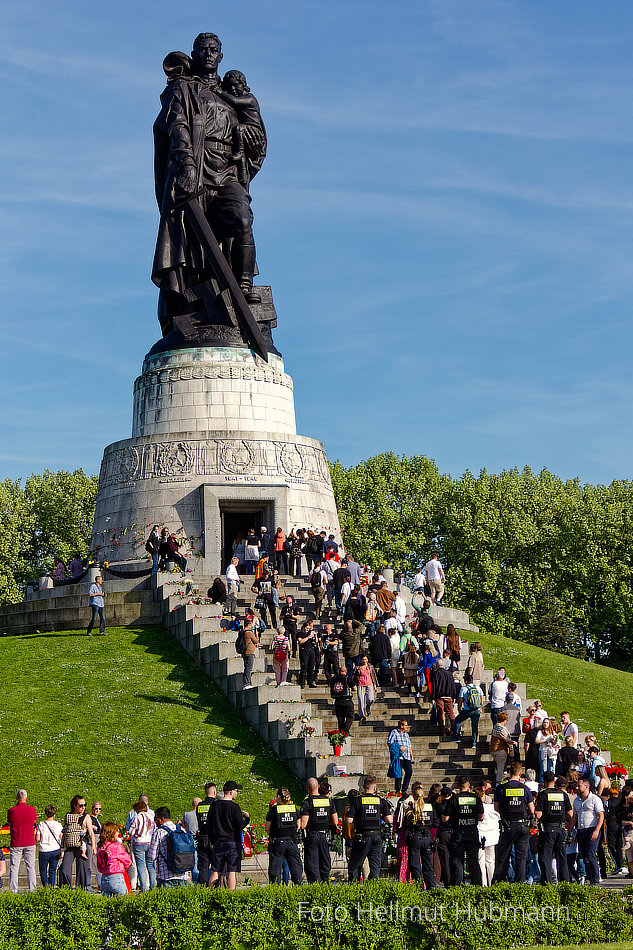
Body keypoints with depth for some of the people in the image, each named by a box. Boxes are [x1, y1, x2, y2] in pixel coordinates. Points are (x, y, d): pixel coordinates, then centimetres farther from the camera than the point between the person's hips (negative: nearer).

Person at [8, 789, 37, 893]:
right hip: (30, 843, 1)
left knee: (14, 868, 4)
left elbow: (9, 823, 8)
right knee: (30, 867, 7)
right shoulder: (32, 810, -4)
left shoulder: (11, 811, -8)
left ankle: (13, 890, 0)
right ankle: (32, 889, 5)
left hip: (15, 844, -1)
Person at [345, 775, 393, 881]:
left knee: (354, 866, 9)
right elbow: (389, 820, -2)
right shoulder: (381, 801, 3)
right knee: (375, 865, 7)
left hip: (362, 836, -2)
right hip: (377, 836, 2)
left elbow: (348, 821, -8)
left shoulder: (357, 801, -3)